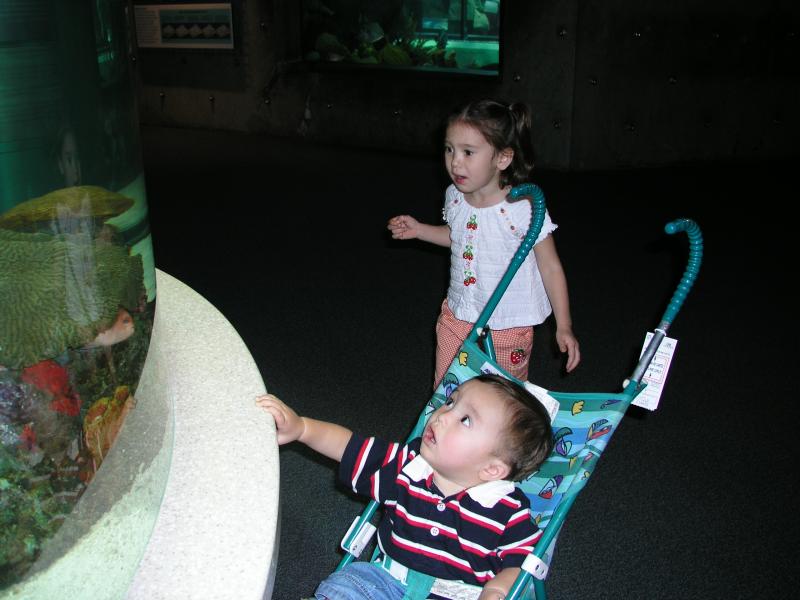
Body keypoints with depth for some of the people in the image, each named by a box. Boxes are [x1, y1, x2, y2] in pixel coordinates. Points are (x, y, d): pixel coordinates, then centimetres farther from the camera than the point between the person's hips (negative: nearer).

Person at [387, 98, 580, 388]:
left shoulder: (523, 208, -23)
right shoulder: (454, 196, -5)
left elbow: (551, 268, -13)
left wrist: (563, 327, -12)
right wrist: (419, 229, 7)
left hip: (507, 326, -5)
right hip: (457, 317, 5)